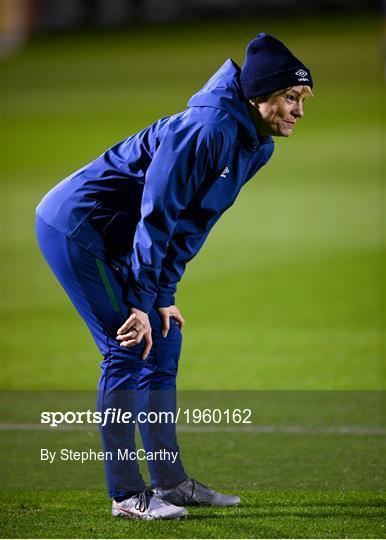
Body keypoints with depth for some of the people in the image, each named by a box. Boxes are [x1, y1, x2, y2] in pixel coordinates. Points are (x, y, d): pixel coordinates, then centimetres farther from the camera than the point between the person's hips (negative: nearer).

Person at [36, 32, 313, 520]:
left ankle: (170, 481, 19)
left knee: (163, 341, 11)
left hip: (116, 240, 10)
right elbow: (157, 214, -27)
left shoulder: (257, 146, 3)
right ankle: (126, 495, -7)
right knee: (129, 349, -11)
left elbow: (193, 223, 7)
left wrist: (164, 294, 3)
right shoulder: (209, 128, -27)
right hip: (75, 225, -10)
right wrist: (142, 301, -24)